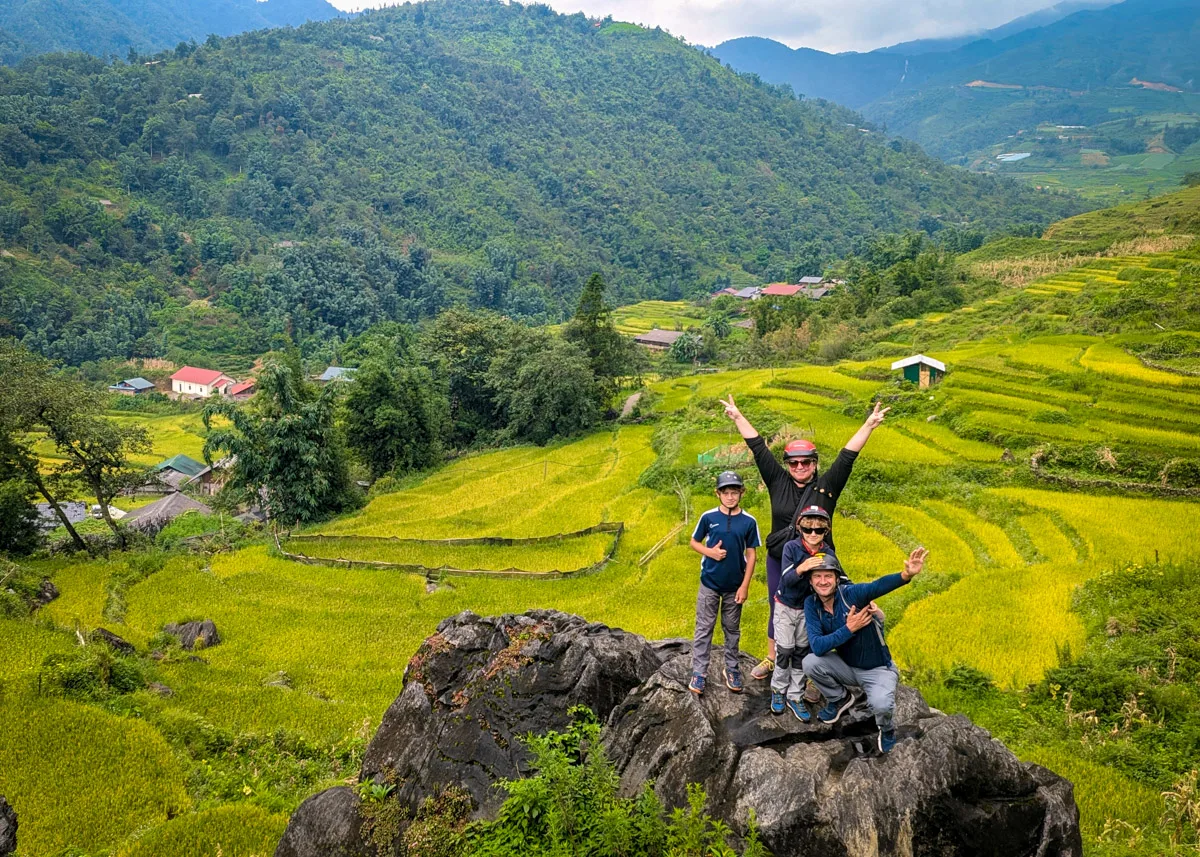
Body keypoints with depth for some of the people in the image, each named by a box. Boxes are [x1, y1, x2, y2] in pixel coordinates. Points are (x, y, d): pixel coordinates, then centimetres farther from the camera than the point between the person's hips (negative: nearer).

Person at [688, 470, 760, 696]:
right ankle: (699, 672, 11)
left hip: (734, 586, 1)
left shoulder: (749, 521, -6)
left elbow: (751, 554, -2)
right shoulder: (708, 517, -7)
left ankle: (732, 669, 28)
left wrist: (745, 585, -5)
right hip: (709, 583, -1)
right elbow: (694, 542, 4)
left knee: (732, 629, 14)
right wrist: (710, 552, -15)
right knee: (704, 628, 4)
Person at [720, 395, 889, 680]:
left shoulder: (827, 486, -6)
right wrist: (738, 417, 2)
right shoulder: (778, 482, -2)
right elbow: (759, 449, -1)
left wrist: (869, 425, -18)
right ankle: (771, 659, 35)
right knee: (776, 611, 17)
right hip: (779, 562, 3)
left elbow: (847, 456, -11)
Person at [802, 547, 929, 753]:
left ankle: (887, 729, 8)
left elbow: (879, 586, -45)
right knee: (810, 662, -22)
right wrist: (849, 629, -31)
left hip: (878, 669, -4)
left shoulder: (850, 593, -23)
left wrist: (906, 575, -64)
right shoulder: (811, 604, -12)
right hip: (847, 666, 4)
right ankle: (840, 699, 10)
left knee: (881, 705, -32)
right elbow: (817, 647, -23)